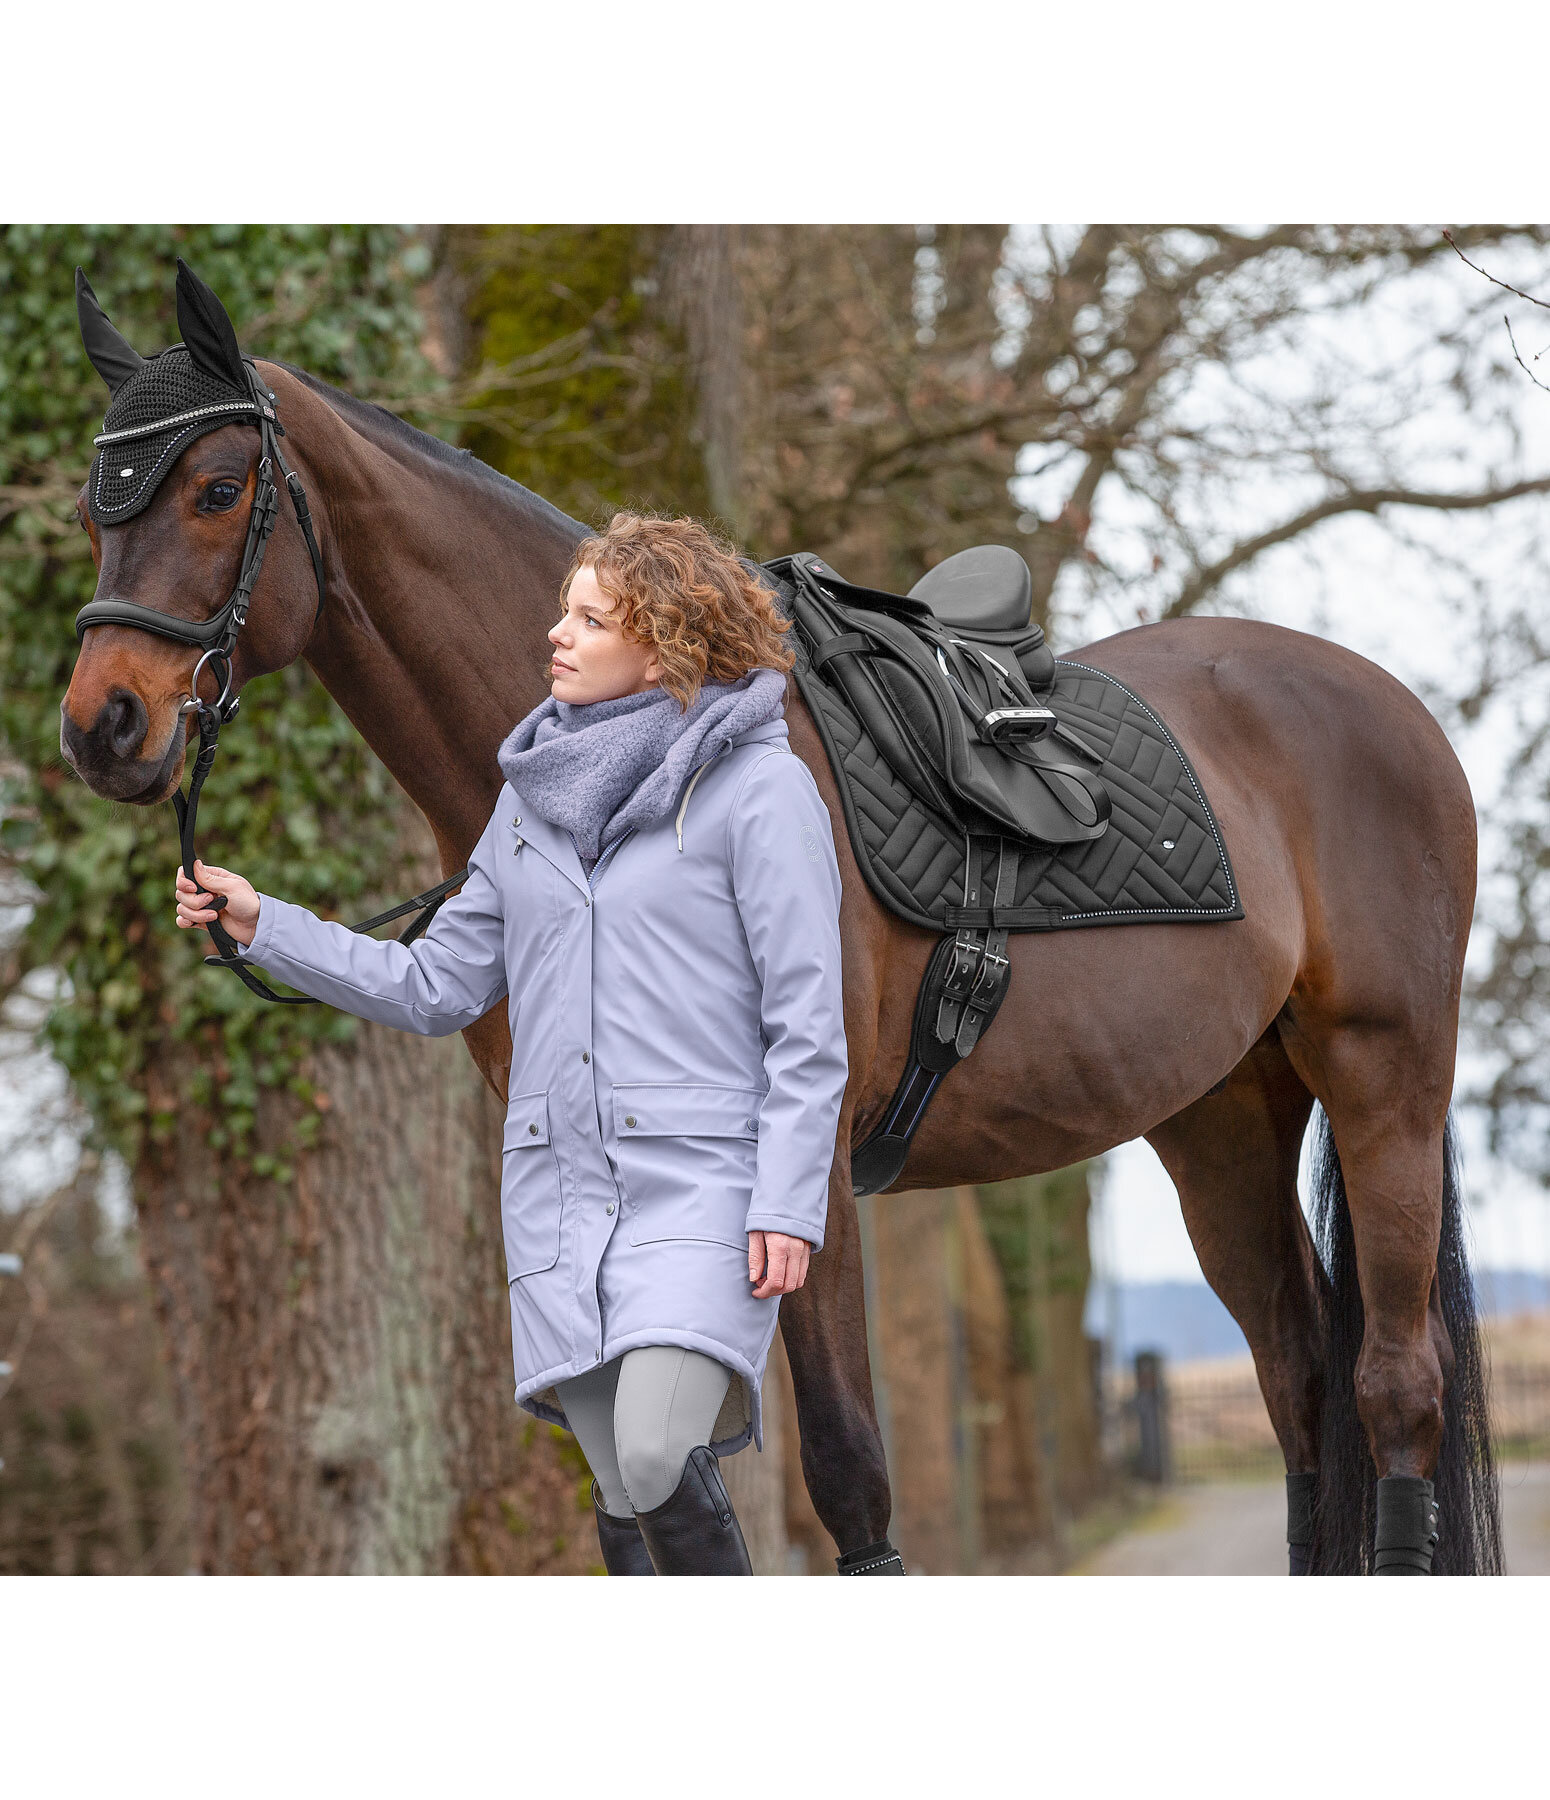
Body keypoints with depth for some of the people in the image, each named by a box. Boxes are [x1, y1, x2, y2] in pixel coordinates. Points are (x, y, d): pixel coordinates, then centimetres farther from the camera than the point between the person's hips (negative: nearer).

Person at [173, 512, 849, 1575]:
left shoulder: (759, 786, -4)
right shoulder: (535, 796, 15)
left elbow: (807, 1020, -7)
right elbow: (438, 988, 17)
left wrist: (789, 1203, -15)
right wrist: (259, 924, 11)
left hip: (701, 1180, -6)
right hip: (558, 1186, 6)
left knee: (654, 1459, -22)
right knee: (622, 1485, 4)